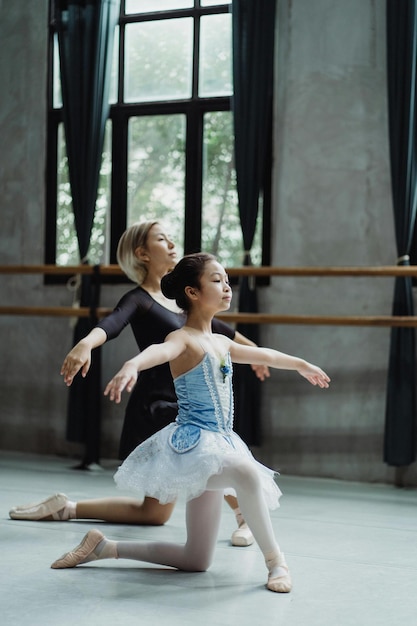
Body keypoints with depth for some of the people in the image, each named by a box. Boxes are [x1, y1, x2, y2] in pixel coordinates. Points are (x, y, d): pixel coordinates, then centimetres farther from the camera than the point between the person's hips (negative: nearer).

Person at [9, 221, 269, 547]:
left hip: (179, 408, 8)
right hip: (155, 409, -8)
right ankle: (245, 515, -17)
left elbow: (217, 327, 32)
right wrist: (86, 343, -53)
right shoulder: (139, 300, -9)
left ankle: (64, 508, 25)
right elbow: (112, 323, -31)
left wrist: (252, 349, 45)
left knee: (154, 513, 15)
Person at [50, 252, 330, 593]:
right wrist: (132, 365, -58)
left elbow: (263, 354, 34)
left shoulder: (221, 343, 15)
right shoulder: (184, 339, -11)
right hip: (192, 442, -8)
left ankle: (105, 546, 18)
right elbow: (160, 350, -36)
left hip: (217, 446, 8)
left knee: (196, 562, 7)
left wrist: (302, 365, 49)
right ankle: (274, 558, -21)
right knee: (247, 472, -39)